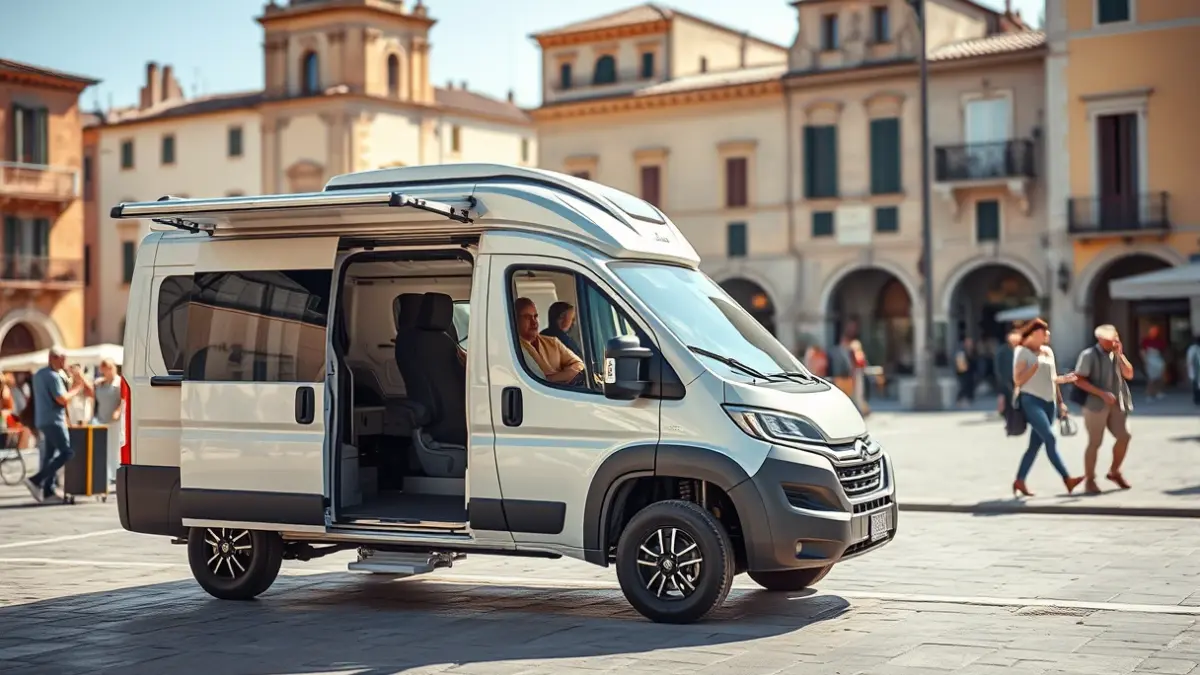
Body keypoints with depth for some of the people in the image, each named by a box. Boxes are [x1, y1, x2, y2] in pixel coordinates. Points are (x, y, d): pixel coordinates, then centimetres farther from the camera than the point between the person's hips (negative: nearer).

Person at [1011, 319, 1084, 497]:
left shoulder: (1048, 351, 15)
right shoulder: (1023, 352, -4)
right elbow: (1018, 380, -10)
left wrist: (1060, 402, 16)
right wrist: (1035, 365, -17)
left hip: (1049, 402, 7)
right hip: (1032, 401, -7)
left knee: (1036, 443, 5)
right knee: (1050, 439, -17)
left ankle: (1019, 481, 13)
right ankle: (1067, 479, -19)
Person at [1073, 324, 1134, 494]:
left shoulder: (1116, 354, 10)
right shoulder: (1089, 355, -10)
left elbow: (1129, 375, 6)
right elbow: (1079, 380, -14)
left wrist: (1120, 355, -5)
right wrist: (1102, 393, -20)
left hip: (1116, 404, 6)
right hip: (1096, 404, -6)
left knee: (1124, 436, 1)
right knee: (1095, 442, -2)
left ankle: (1114, 471, 22)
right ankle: (1089, 480, 9)